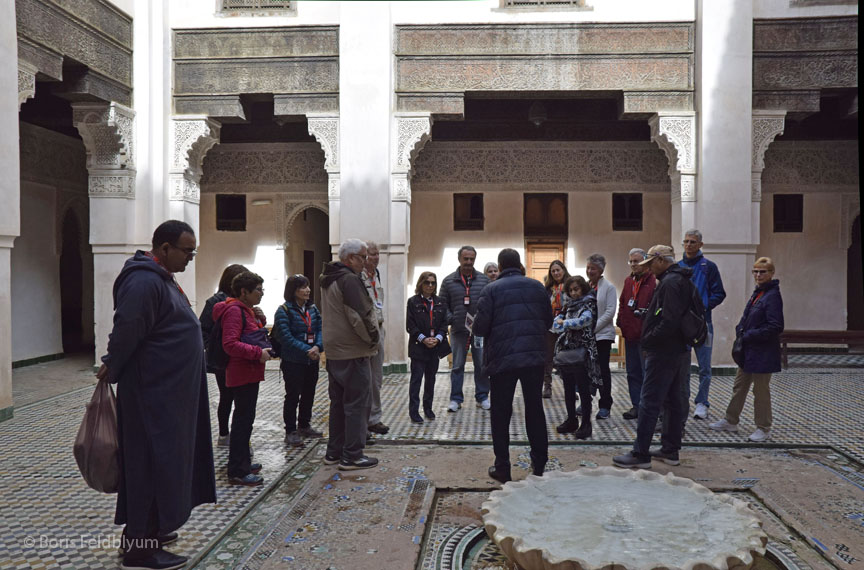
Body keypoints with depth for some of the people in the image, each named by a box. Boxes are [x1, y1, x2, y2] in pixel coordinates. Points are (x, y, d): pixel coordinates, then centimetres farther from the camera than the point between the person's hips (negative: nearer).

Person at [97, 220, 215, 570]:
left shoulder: (162, 278, 14)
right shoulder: (144, 282, -20)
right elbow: (126, 333, -24)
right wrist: (112, 370, -9)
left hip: (170, 392, 10)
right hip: (152, 394, -10)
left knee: (164, 460, 18)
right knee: (151, 463, -2)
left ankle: (150, 528, 32)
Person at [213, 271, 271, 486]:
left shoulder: (245, 309, 18)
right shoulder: (234, 310, -16)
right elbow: (230, 344, -26)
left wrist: (263, 349, 14)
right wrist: (258, 353, -25)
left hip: (250, 373, 11)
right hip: (242, 374, -11)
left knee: (244, 419, 18)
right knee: (243, 420, -6)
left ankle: (243, 463, 30)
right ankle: (237, 472, 2)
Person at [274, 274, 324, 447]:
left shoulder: (313, 308, 9)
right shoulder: (284, 311, -11)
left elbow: (320, 329, 4)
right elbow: (286, 337, -18)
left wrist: (317, 347, -15)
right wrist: (306, 350, -23)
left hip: (312, 361, 6)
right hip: (293, 362, -6)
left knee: (309, 394, 16)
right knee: (293, 395, 1)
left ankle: (304, 425, 31)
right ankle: (290, 431, 10)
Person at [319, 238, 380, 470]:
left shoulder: (328, 280, 14)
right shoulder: (349, 280, -18)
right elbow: (360, 316, -23)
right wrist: (372, 338, -6)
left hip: (333, 352, 10)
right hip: (353, 353, -10)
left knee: (338, 402, 17)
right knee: (356, 404, -2)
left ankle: (334, 451, 25)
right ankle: (352, 456, 4)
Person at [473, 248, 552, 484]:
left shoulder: (491, 290, -6)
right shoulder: (537, 286, 5)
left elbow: (480, 328, -10)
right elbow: (548, 321, 11)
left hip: (503, 359, -3)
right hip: (534, 357, 3)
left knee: (501, 413, 7)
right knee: (535, 409, 14)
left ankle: (502, 468, 10)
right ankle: (539, 464, 22)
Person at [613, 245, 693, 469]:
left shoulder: (670, 283, -18)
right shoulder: (681, 280, 15)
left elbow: (669, 322, -26)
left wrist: (648, 340, -16)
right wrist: (649, 313, 10)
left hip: (663, 352, -10)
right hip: (679, 350, 11)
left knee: (649, 403, -6)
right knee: (672, 400, 15)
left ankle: (640, 454, -2)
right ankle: (670, 450, 24)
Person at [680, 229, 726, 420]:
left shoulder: (709, 267, 1)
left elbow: (719, 294, -1)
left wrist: (703, 306, -15)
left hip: (702, 322, -3)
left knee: (704, 367, 1)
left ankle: (702, 402, 11)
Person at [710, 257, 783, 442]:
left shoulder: (772, 296, -16)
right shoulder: (757, 293, 11)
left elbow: (775, 327, -21)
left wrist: (749, 336, -18)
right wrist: (741, 331, 1)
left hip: (763, 353, -9)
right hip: (748, 350, 9)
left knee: (761, 391, 2)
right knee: (739, 386, 17)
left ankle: (763, 428, 16)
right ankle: (731, 421, 28)